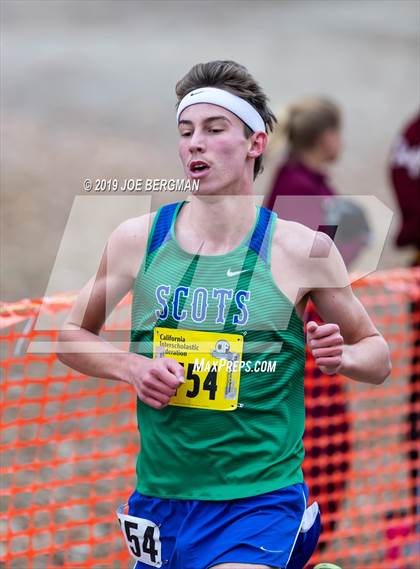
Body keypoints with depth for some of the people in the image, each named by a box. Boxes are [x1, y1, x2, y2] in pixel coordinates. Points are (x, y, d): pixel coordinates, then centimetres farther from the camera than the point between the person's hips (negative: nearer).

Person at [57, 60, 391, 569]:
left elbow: (378, 357, 7)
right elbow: (71, 335, 13)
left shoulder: (302, 249, -4)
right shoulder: (137, 239, 1)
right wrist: (131, 366, -6)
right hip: (159, 495, 4)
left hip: (260, 501, -4)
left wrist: (340, 357, -14)